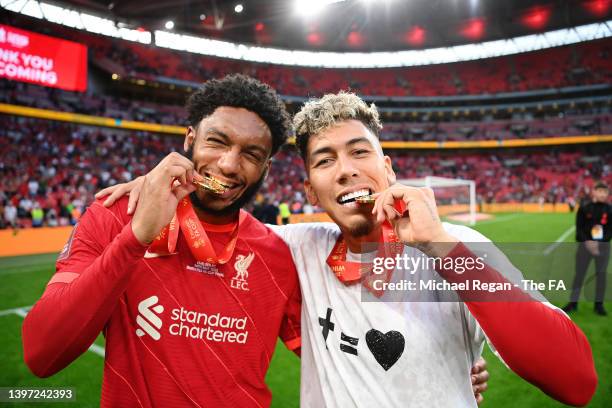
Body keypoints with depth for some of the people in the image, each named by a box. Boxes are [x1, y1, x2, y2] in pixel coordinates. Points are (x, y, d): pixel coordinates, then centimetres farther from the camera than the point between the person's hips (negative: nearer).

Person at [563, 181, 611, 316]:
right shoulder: (584, 208, -1)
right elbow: (579, 228, -3)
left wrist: (600, 242, -13)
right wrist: (587, 241, -16)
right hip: (585, 244, -1)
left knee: (601, 274, 7)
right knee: (579, 273, 3)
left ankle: (599, 304, 20)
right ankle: (573, 303, 11)